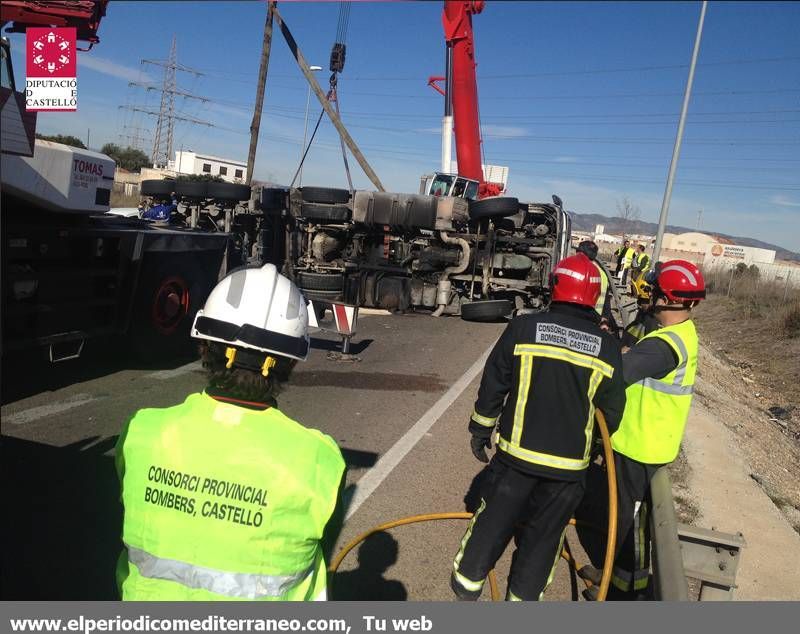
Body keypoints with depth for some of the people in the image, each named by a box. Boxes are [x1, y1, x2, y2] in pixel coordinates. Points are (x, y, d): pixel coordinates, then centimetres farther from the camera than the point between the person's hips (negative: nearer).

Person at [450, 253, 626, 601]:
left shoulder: (523, 327, -10)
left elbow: (492, 386, -5)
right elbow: (612, 409, 4)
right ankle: (522, 597, 30)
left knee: (494, 517, 17)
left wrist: (481, 431, 8)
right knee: (545, 532, 17)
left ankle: (467, 582, 32)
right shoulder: (607, 347, -5)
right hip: (569, 462, 1)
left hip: (517, 452, -1)